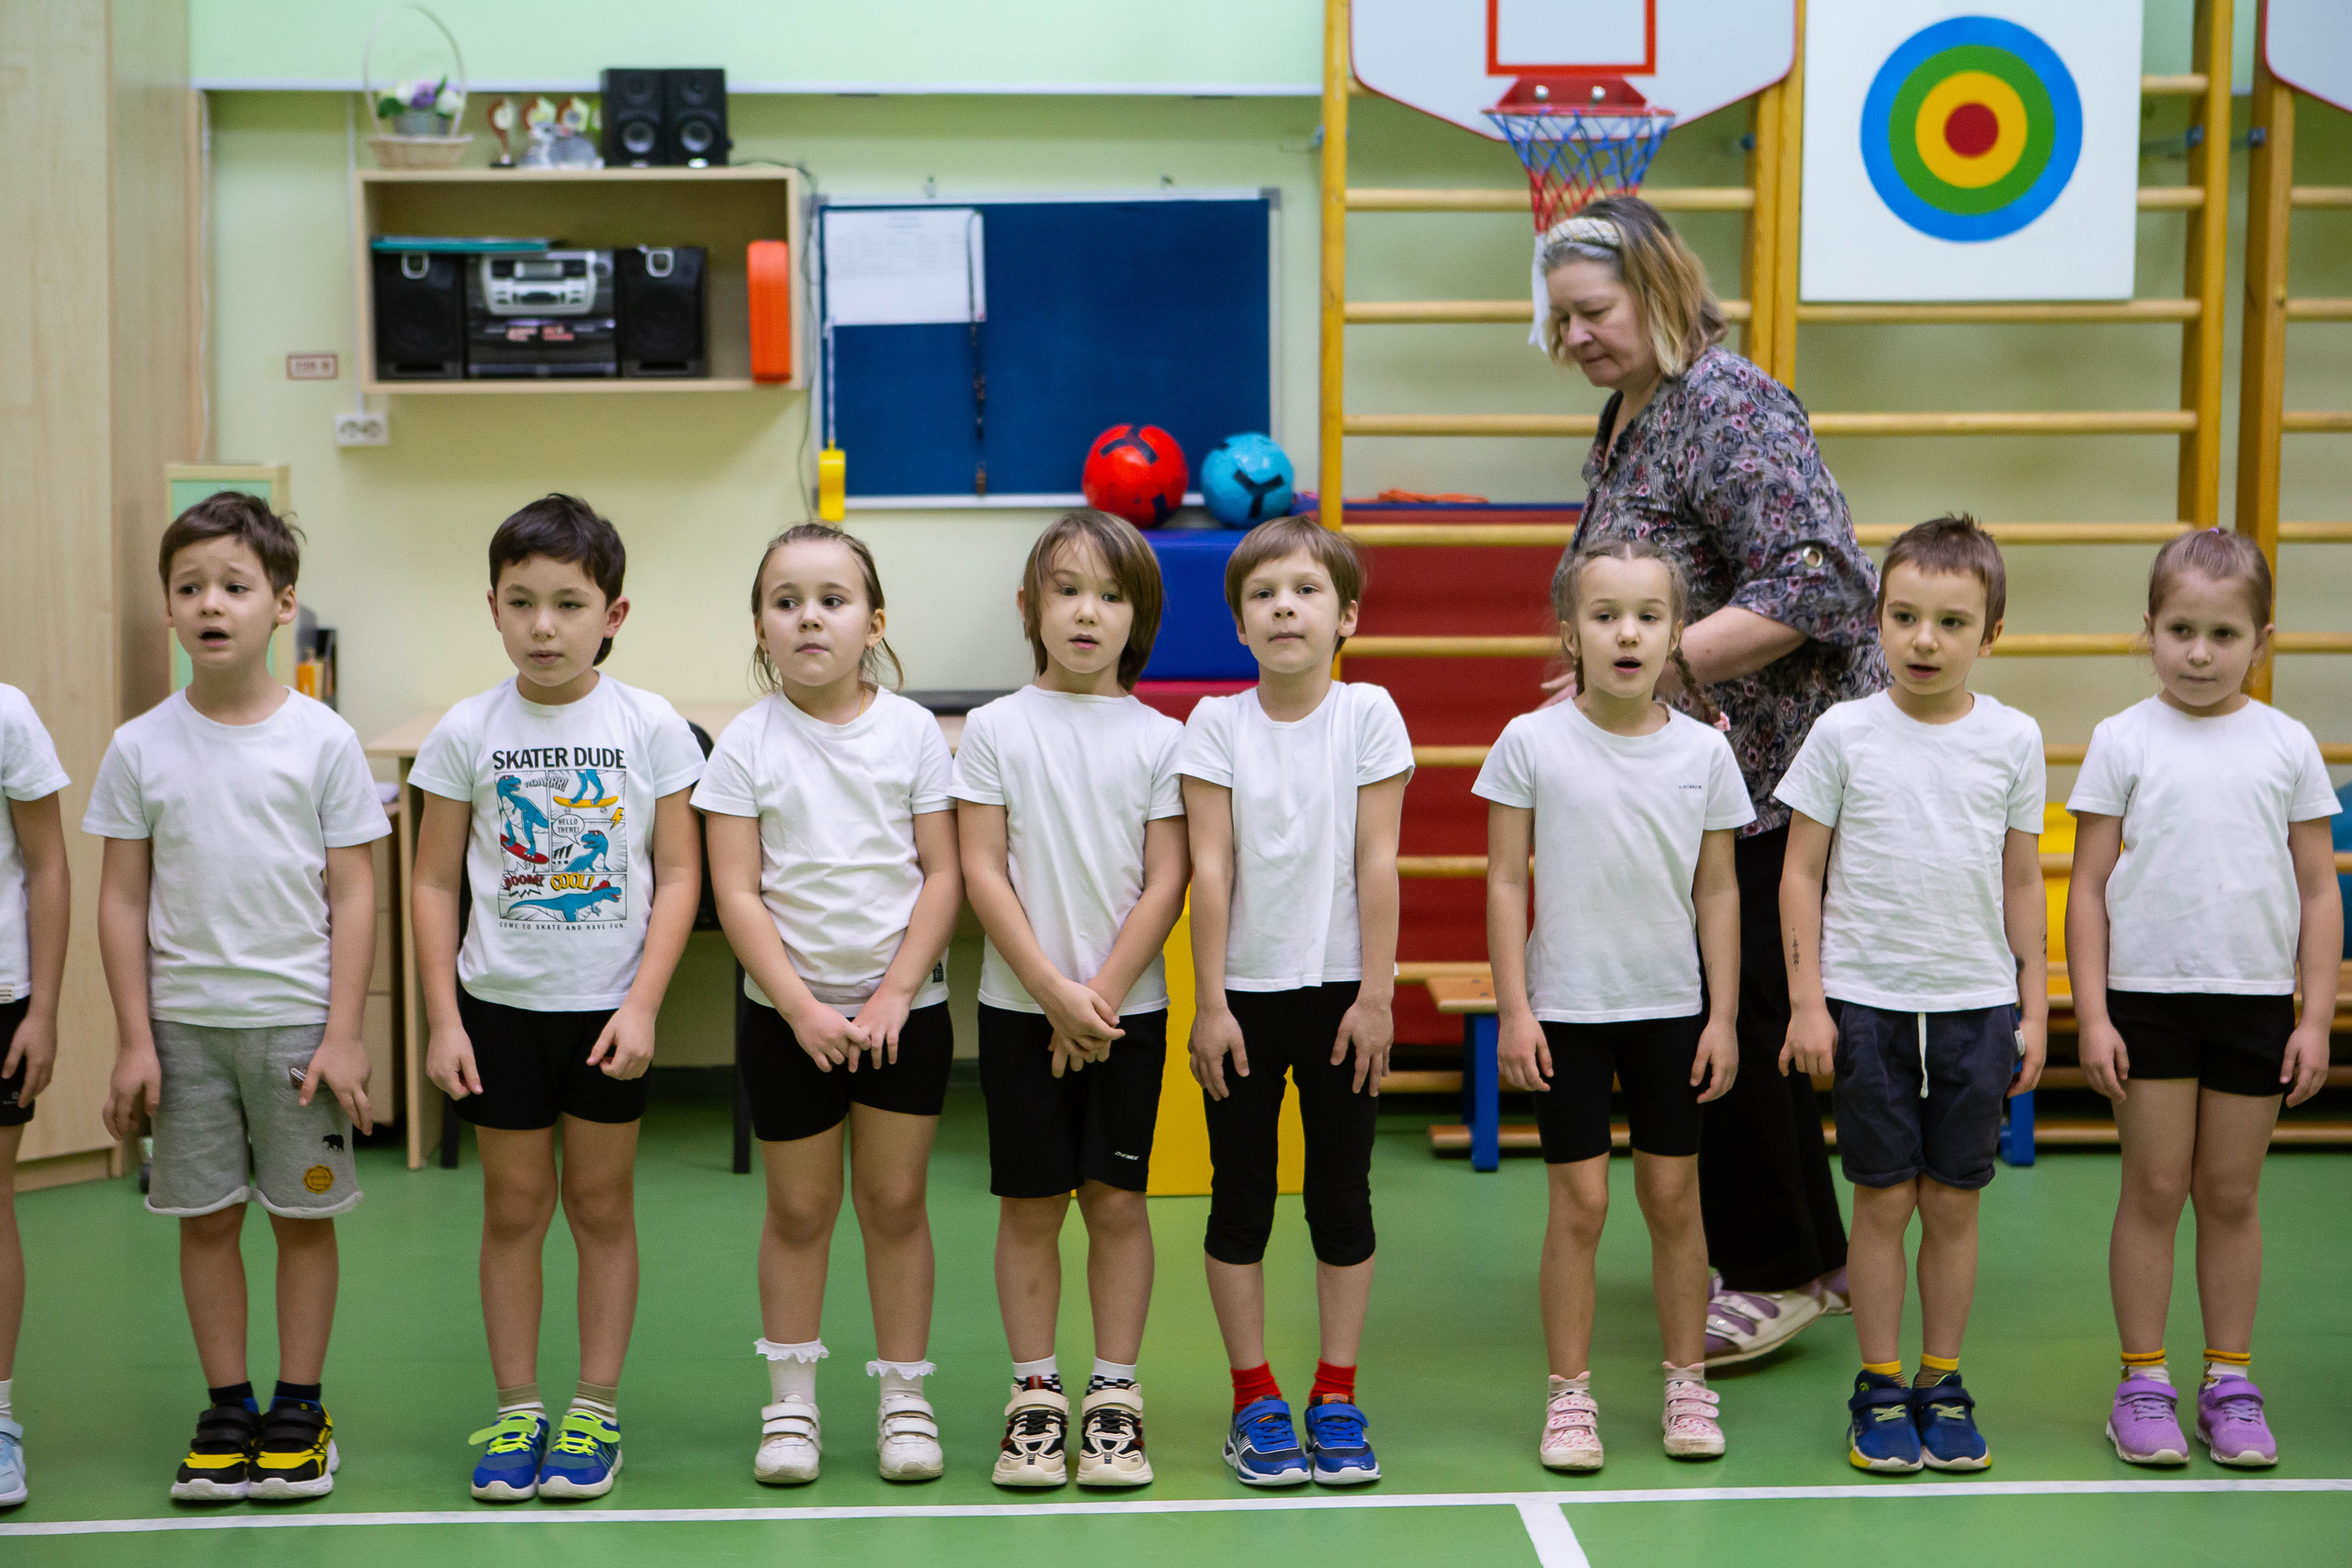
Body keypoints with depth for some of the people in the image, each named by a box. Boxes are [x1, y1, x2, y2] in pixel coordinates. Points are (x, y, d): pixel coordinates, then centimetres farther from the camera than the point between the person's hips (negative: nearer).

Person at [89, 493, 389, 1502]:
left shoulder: (322, 739, -4)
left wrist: (343, 1032, -6)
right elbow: (123, 899, 4)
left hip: (298, 1017, -1)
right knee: (206, 1218, 7)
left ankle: (299, 1408, 18)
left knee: (303, 1213, 6)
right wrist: (134, 1038, -1)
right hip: (183, 1018, 2)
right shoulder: (141, 747, 0)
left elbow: (353, 895, -2)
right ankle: (226, 1409, 19)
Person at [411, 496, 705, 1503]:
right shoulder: (468, 733, -3)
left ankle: (596, 1410, 18)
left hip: (610, 1006, -1)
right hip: (499, 1004, 1)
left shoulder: (650, 729, -5)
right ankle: (515, 1410, 17)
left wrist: (642, 1006, -11)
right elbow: (435, 884, 1)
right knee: (514, 1208, 7)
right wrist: (443, 1020, -4)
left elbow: (679, 876, -4)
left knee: (600, 1204, 8)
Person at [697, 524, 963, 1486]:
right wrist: (801, 1007, -14)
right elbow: (737, 894, -7)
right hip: (787, 1012, 0)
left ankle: (905, 1397, 17)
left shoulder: (912, 732, -2)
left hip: (903, 1006, 1)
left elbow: (943, 874, -2)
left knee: (895, 1199, 6)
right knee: (799, 1206, 7)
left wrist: (896, 993, -11)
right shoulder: (746, 745, -4)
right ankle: (791, 1403, 18)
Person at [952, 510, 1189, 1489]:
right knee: (1031, 1204, 4)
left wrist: (1102, 994, -10)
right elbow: (982, 874, -4)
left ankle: (1115, 1396, 13)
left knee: (1117, 1198, 3)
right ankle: (1035, 1393, 14)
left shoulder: (1159, 739, 1)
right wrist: (1055, 992, -11)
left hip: (1129, 1006, 0)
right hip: (1021, 1005, 0)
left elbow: (1165, 884, -2)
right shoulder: (995, 729, 0)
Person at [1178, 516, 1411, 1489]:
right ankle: (1254, 1399, 16)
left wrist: (1375, 995, -7)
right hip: (1246, 993, 0)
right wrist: (1210, 1002, -7)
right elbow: (1209, 869, -4)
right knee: (1241, 1197, 6)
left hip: (1339, 990, 0)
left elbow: (1377, 863, -4)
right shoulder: (1218, 723, -2)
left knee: (1341, 1194, 6)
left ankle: (1336, 1398, 16)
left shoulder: (1368, 714, -3)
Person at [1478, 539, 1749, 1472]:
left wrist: (1722, 1016, 1)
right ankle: (1570, 1395, 11)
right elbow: (1506, 883, -3)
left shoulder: (1702, 751, 0)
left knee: (1673, 1194, 8)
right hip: (1566, 1007, -2)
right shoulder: (1532, 744, -6)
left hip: (1671, 1007, 2)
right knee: (1579, 1201, 0)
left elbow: (1718, 892, 4)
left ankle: (1687, 1382, 21)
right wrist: (1513, 1010, -7)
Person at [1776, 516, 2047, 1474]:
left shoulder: (2013, 739, 3)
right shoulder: (1844, 733, -3)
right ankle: (1880, 1388, 15)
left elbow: (2022, 883, 9)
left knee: (1953, 1204, 7)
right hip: (1867, 1001, -1)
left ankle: (1943, 1384, 20)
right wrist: (1807, 1000, -4)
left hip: (1976, 1006, 1)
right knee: (1884, 1201, 2)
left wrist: (2034, 1009, 8)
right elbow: (1801, 872, 1)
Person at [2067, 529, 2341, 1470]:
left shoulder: (2287, 746, 4)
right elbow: (2087, 886, 0)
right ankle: (2144, 1381, 12)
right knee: (2155, 1189, 3)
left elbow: (2319, 890, 6)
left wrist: (2316, 1017, 1)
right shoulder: (2124, 741, -1)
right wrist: (2092, 1014, -5)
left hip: (2256, 1000, 1)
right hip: (2148, 994, -1)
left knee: (2231, 1194, 8)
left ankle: (2230, 1380, 17)